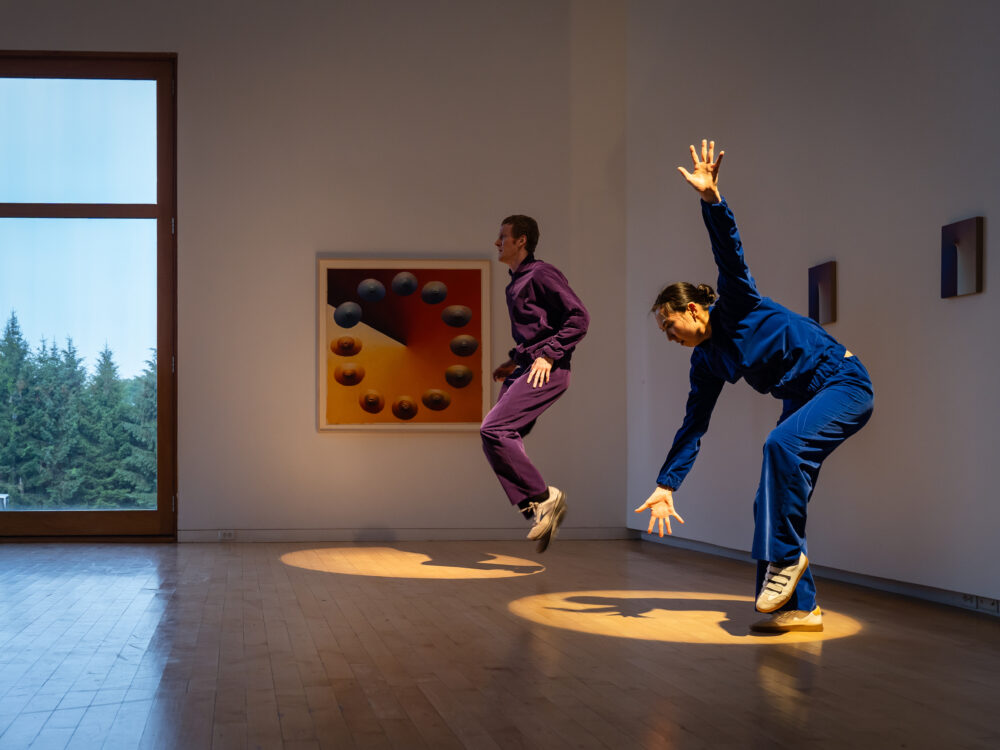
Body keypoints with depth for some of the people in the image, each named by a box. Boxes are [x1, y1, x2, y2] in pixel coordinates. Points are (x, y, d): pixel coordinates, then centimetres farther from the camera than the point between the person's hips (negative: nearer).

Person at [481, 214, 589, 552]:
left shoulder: (541, 274, -8)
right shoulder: (516, 282, 21)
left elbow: (579, 317, -13)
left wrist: (548, 356, -18)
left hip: (547, 371, -10)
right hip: (526, 369, 10)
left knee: (493, 429, -21)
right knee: (496, 441, 0)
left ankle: (543, 497, -12)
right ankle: (537, 511, 2)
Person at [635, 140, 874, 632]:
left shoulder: (736, 307, -10)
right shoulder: (706, 363, 7)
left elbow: (729, 254, -27)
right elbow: (693, 428, 10)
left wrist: (712, 199, -42)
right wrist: (665, 486, 8)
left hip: (843, 384, -8)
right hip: (803, 400, 9)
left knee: (781, 443, -34)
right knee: (774, 501, -2)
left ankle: (787, 556, -24)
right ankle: (799, 606, 3)